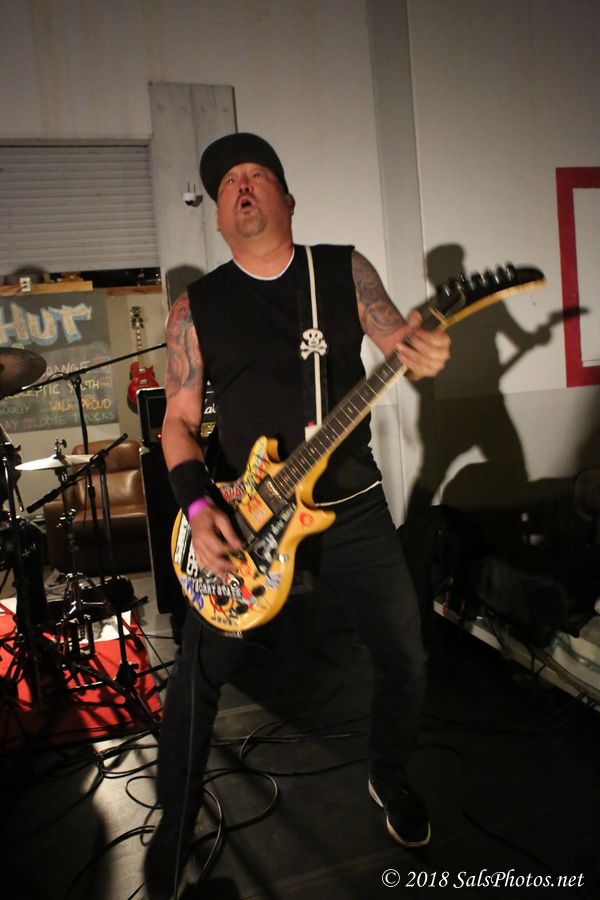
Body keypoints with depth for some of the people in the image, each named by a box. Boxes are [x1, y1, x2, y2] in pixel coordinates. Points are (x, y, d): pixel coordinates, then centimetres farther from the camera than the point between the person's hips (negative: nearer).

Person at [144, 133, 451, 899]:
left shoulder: (345, 270, 3)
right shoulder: (195, 307, 1)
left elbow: (401, 340, 4)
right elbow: (179, 420, 2)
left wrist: (421, 354, -22)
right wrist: (199, 508, -14)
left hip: (353, 506, 1)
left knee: (404, 658, 7)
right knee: (198, 673, 0)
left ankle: (388, 777, 39)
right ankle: (174, 828, 27)